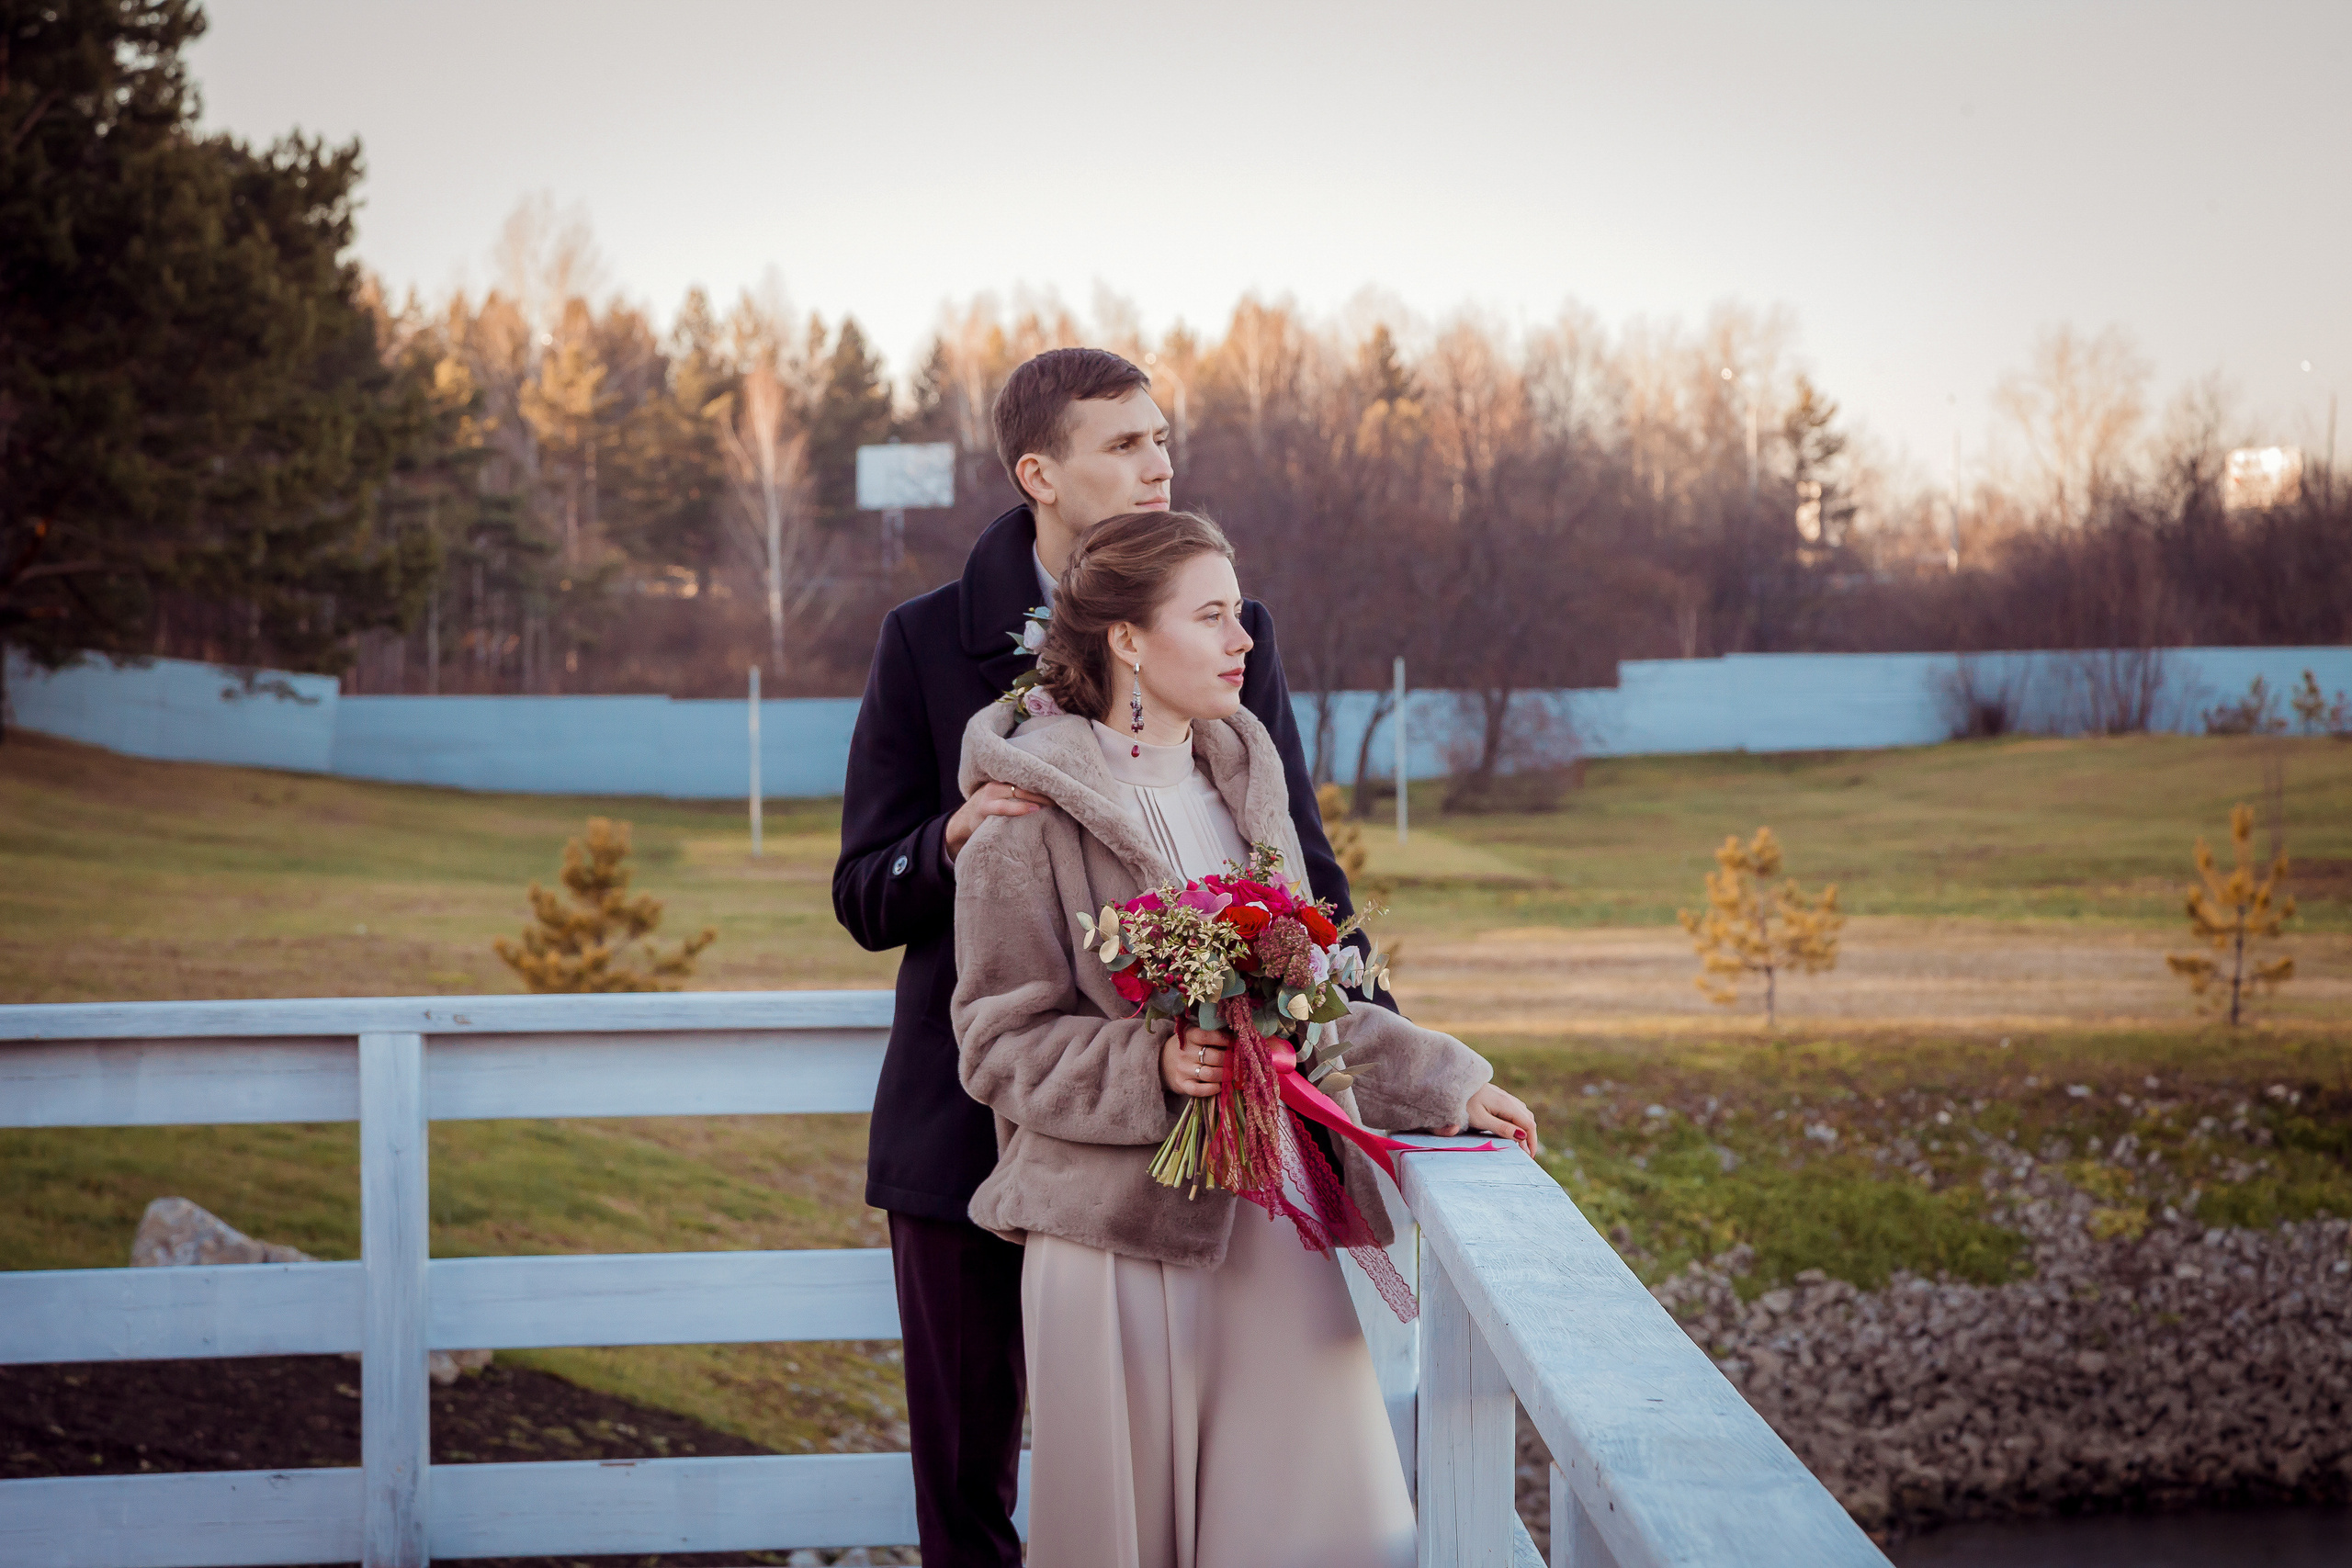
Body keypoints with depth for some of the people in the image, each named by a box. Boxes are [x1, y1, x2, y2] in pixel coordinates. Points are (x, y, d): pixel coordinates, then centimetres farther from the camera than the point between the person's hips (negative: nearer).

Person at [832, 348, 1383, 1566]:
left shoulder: (1227, 633, 3)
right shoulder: (928, 644, 1)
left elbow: (1296, 868, 7)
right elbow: (865, 901, 1)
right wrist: (952, 839, -21)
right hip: (966, 1131, 0)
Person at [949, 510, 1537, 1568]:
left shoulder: (1241, 776, 12)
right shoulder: (1029, 819, -6)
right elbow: (1002, 1043, -7)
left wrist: (1441, 1082, 15)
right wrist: (1151, 1066, -21)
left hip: (1274, 1214, 5)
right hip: (1123, 1225, -5)